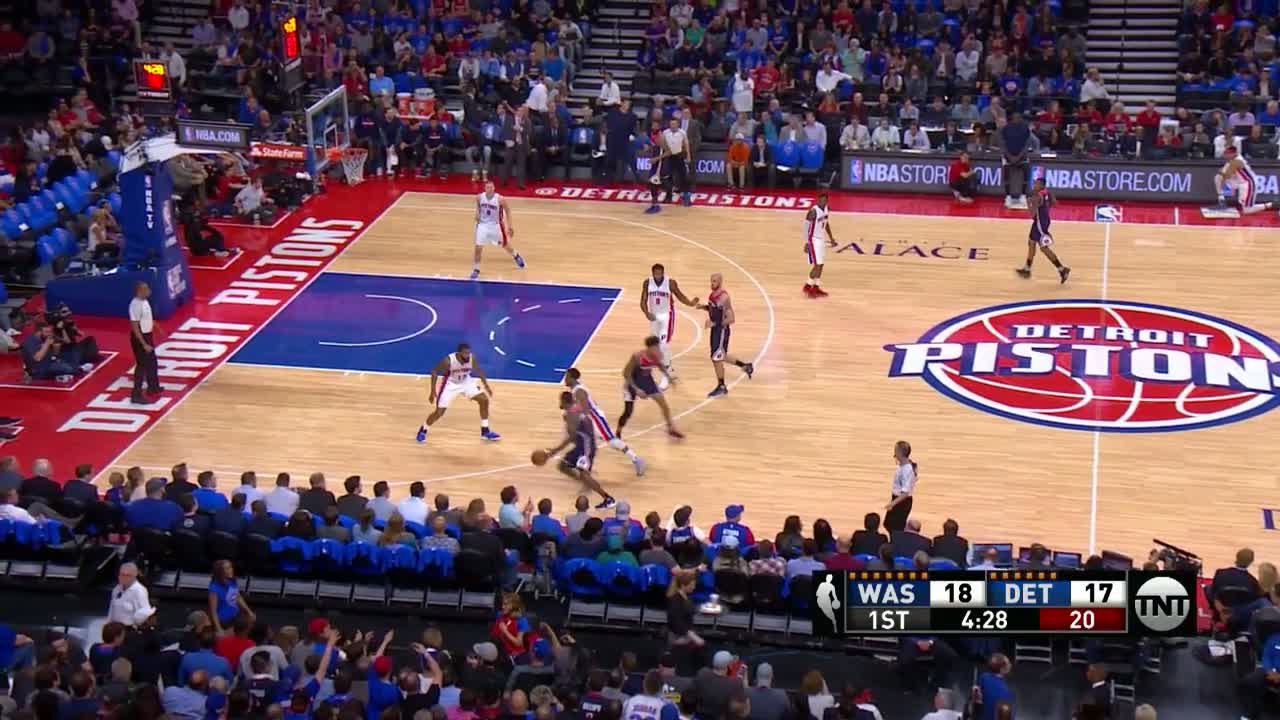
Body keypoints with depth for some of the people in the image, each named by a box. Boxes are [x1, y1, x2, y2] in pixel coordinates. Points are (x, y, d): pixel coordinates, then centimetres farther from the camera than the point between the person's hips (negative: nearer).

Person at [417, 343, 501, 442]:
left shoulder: (472, 359, -22)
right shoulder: (448, 360, -32)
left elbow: (478, 371, 0)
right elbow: (434, 372, -18)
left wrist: (486, 386, 4)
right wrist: (433, 391, -20)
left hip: (465, 382, 4)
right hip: (450, 384, -4)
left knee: (484, 400, -6)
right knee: (439, 412, -8)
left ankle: (485, 431, 9)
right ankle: (423, 430, 20)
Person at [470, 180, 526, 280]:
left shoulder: (500, 199, -22)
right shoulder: (479, 197, -13)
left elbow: (507, 211, -7)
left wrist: (510, 226, -9)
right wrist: (477, 213, -9)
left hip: (496, 225, -1)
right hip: (483, 225, 1)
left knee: (505, 245, 16)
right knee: (478, 248, -5)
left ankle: (516, 256, 48)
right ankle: (476, 270, 9)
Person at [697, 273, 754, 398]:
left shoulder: (723, 297, -25)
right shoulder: (713, 294, 2)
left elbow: (731, 318, -26)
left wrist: (714, 324, -28)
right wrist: (704, 307, 1)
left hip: (722, 330, -9)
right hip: (715, 329, 9)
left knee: (716, 358, -1)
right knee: (721, 356, 21)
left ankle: (721, 387, 13)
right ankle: (746, 366, 37)